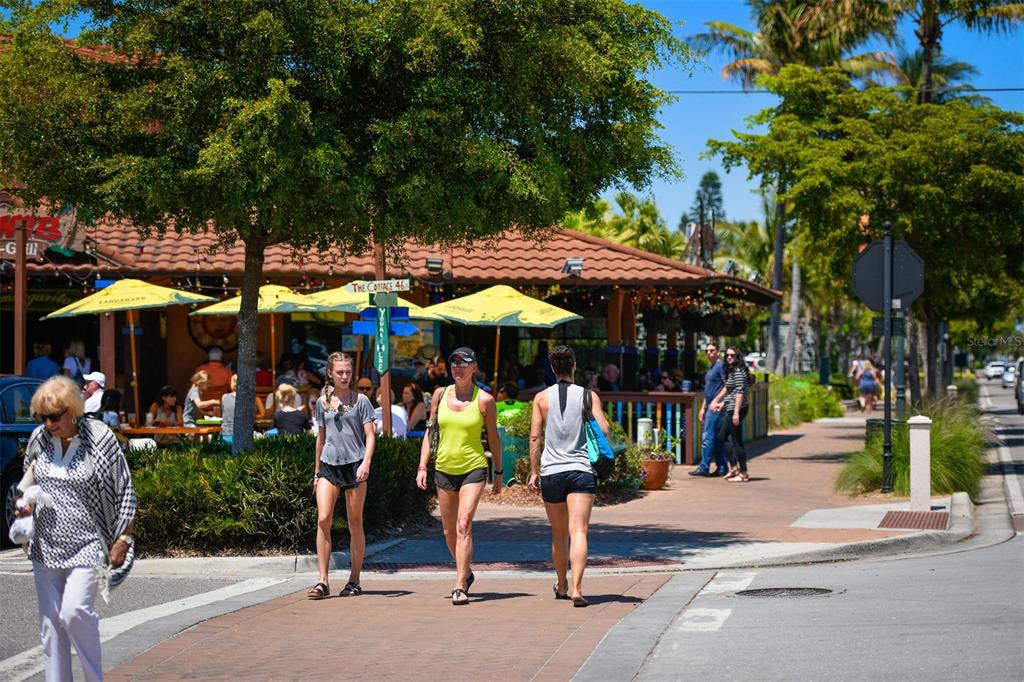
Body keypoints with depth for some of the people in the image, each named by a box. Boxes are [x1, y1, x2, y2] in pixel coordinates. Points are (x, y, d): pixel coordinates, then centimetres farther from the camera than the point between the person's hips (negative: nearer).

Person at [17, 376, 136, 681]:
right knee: (50, 622, 7)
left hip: (86, 545, -5)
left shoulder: (99, 438, -10)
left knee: (75, 612, -19)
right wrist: (24, 504, 1)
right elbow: (28, 481, 21)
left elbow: (125, 492, -3)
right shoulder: (39, 438, 2)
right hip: (46, 545, 5)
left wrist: (123, 538, -5)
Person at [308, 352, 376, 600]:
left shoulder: (360, 400, 2)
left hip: (354, 464, -2)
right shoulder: (323, 402, 11)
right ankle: (323, 581, -11)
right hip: (329, 465, 2)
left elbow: (370, 436, -2)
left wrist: (366, 462, -17)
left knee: (355, 523, 4)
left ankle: (354, 581, 13)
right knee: (323, 519, -12)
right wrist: (317, 471, 19)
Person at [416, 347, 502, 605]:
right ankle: (466, 573, 35)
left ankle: (460, 587, -19)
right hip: (444, 468, 4)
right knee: (449, 530, 11)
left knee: (464, 525, -18)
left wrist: (499, 473, 9)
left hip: (473, 468, -4)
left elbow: (493, 438, 5)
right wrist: (422, 467, 4)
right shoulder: (440, 394, 5)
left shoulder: (484, 399, -4)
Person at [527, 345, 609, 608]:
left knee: (558, 534, 17)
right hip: (581, 470, -2)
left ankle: (562, 586, 31)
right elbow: (603, 430, -7)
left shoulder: (542, 398, 4)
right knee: (578, 531, -9)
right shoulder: (589, 395, 0)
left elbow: (535, 436, 1)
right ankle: (576, 588, -24)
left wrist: (533, 471, 6)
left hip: (551, 471, 2)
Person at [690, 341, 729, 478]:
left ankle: (704, 467, -13)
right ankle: (722, 468, 12)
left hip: (716, 407, -10)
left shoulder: (721, 365, -8)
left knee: (708, 437, -12)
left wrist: (716, 401, -19)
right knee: (717, 438, 9)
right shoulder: (710, 368, 22)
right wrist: (703, 408, 23)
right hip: (710, 407, 10)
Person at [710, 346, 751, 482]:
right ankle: (734, 468, 16)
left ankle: (743, 474, -3)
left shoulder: (739, 372, -13)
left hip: (736, 409, -11)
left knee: (737, 441, -7)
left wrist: (736, 412, -24)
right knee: (722, 437, 15)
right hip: (730, 409, 11)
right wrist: (717, 400, 24)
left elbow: (740, 393, -19)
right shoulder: (730, 371, 16)